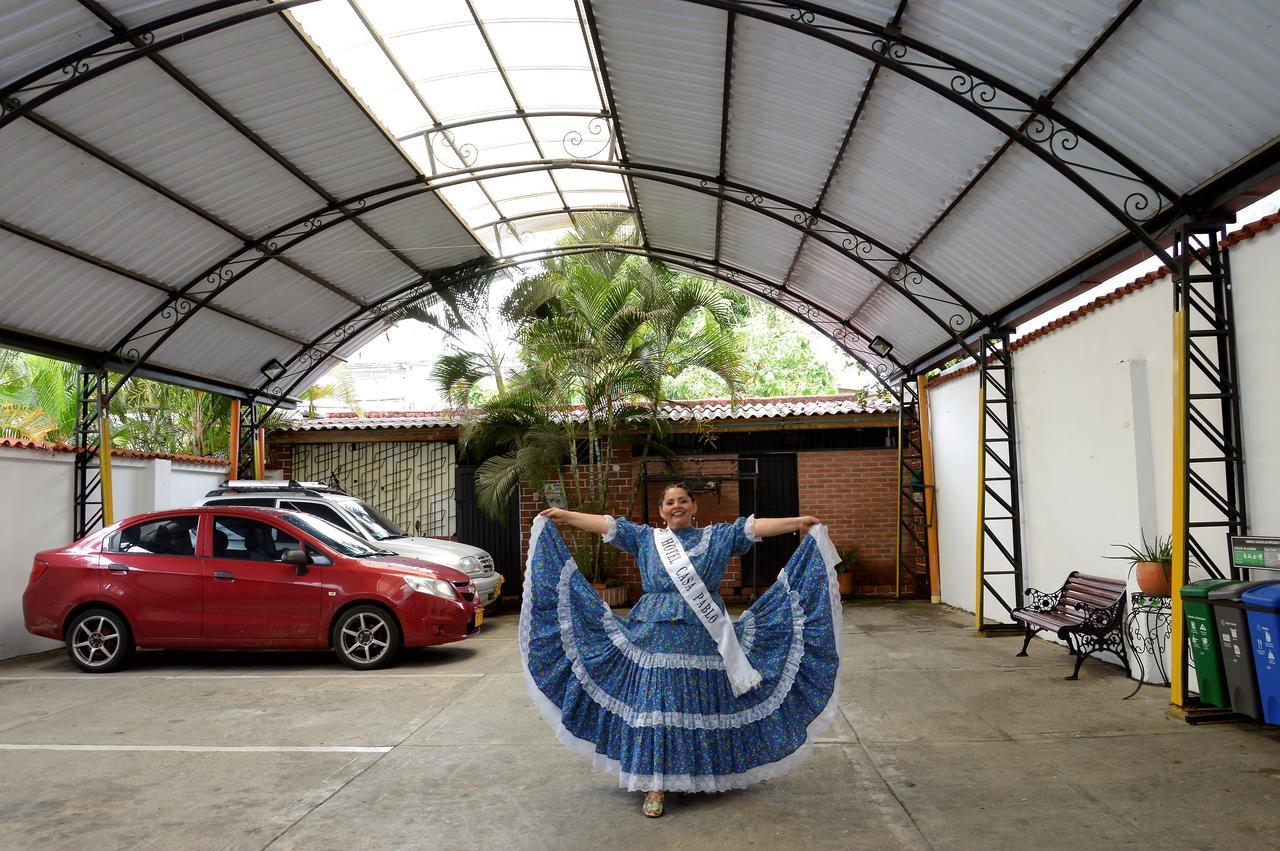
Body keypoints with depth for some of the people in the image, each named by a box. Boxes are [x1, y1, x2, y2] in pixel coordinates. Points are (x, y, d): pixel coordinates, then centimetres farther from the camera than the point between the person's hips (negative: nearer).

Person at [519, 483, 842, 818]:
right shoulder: (645, 537, 9)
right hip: (656, 637, 0)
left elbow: (755, 526, 0)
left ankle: (710, 772, 25)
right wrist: (564, 515, 1)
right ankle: (655, 783, 7)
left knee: (705, 703, 7)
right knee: (656, 703, -1)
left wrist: (797, 522, -7)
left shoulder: (718, 536, 8)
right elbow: (606, 524, 5)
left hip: (705, 637, 0)